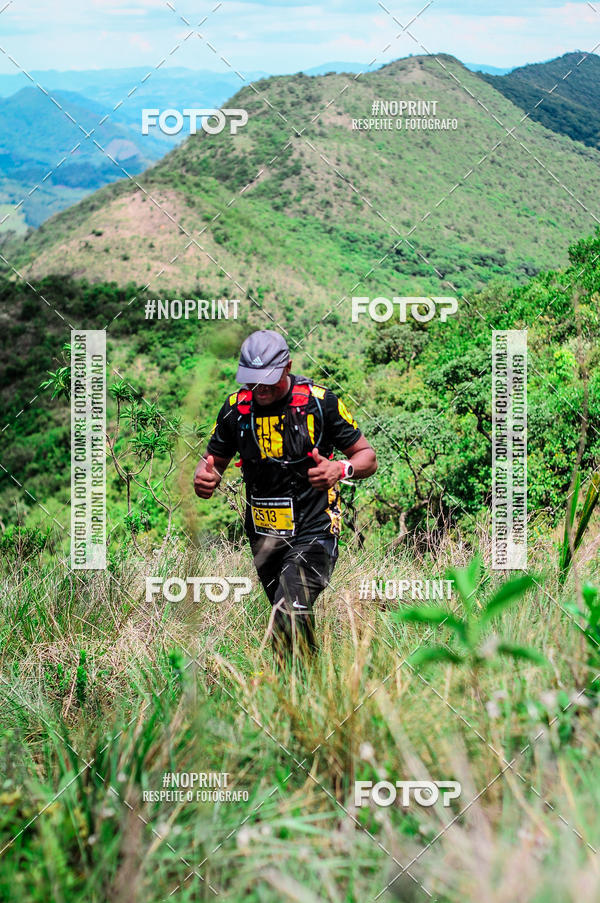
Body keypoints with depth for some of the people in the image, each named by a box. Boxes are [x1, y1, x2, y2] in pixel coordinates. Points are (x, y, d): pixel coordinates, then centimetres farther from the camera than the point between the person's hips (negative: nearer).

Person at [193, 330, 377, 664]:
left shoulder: (321, 402, -12)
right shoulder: (236, 408, -2)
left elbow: (368, 457, -5)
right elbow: (215, 459, 10)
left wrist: (341, 469, -27)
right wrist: (205, 477, -14)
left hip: (314, 529, -5)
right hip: (264, 534, 5)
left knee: (290, 615, -23)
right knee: (293, 620, 16)